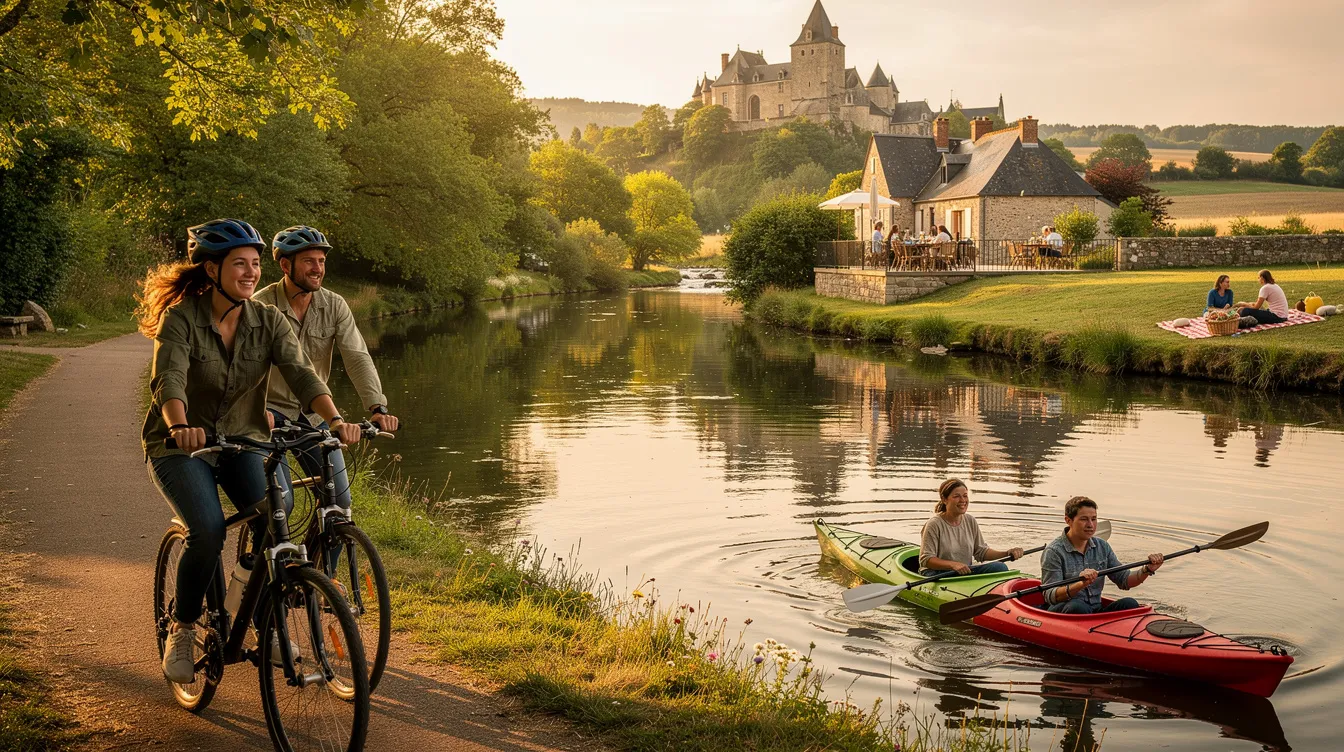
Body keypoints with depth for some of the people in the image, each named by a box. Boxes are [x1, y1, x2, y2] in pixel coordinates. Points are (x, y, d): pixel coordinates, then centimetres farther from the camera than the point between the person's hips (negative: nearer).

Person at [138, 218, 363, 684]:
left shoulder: (268, 322, -4)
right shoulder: (181, 317, -15)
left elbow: (301, 374, -17)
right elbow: (168, 380, -30)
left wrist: (334, 419, -35)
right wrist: (180, 426, -51)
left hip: (243, 440, 3)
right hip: (181, 445, -3)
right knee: (208, 531, -26)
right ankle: (182, 630, -1)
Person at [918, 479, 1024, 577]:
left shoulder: (971, 521, 10)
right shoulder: (934, 525, -10)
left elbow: (981, 552, 14)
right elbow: (925, 560, -14)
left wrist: (1007, 553, -2)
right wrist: (953, 564, -29)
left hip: (966, 571, 7)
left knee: (1000, 567, -16)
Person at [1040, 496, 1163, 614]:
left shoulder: (1102, 547, 12)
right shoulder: (1054, 552, -8)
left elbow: (1124, 581, 14)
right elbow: (1050, 596, -17)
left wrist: (1147, 570, -5)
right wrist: (1081, 585, -33)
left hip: (1096, 612, 6)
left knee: (1129, 604, -19)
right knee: (1078, 607, -38)